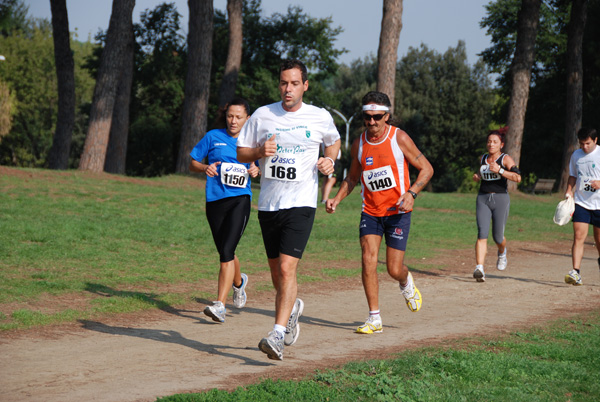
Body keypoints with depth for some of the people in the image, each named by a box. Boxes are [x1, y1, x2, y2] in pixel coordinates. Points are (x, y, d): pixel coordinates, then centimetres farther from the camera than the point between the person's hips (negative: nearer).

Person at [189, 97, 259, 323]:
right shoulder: (213, 137, 6)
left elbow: (260, 166, 22)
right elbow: (192, 164, 10)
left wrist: (256, 170, -2)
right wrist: (205, 167, -12)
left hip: (240, 200, -2)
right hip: (215, 201, 2)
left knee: (227, 251, -17)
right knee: (224, 253, 12)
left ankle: (220, 305, -20)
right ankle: (239, 282, 46)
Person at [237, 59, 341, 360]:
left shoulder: (320, 118, 2)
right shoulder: (262, 115, 3)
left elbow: (333, 141, 23)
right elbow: (241, 153, 9)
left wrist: (329, 161, 3)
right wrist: (260, 151, -11)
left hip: (301, 203, -3)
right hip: (268, 204, 3)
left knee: (287, 268, -18)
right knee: (277, 273, 12)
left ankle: (277, 335, -20)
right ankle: (292, 308, 43)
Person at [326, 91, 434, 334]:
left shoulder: (399, 138, -9)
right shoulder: (359, 144, 2)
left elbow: (426, 169, -3)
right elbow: (352, 178, 18)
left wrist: (411, 193, -19)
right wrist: (336, 199, 2)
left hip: (397, 211, -3)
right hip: (370, 211, 3)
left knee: (394, 270, -3)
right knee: (368, 259, -15)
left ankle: (406, 283, 36)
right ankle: (374, 319, -8)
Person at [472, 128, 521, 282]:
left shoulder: (506, 159, -4)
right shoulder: (482, 159, 12)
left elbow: (518, 177, -16)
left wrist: (500, 170, -23)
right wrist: (478, 177, 11)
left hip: (500, 199, -3)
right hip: (483, 198, 3)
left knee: (497, 237, 4)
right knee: (482, 233, -15)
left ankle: (502, 252, 41)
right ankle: (479, 268, -23)